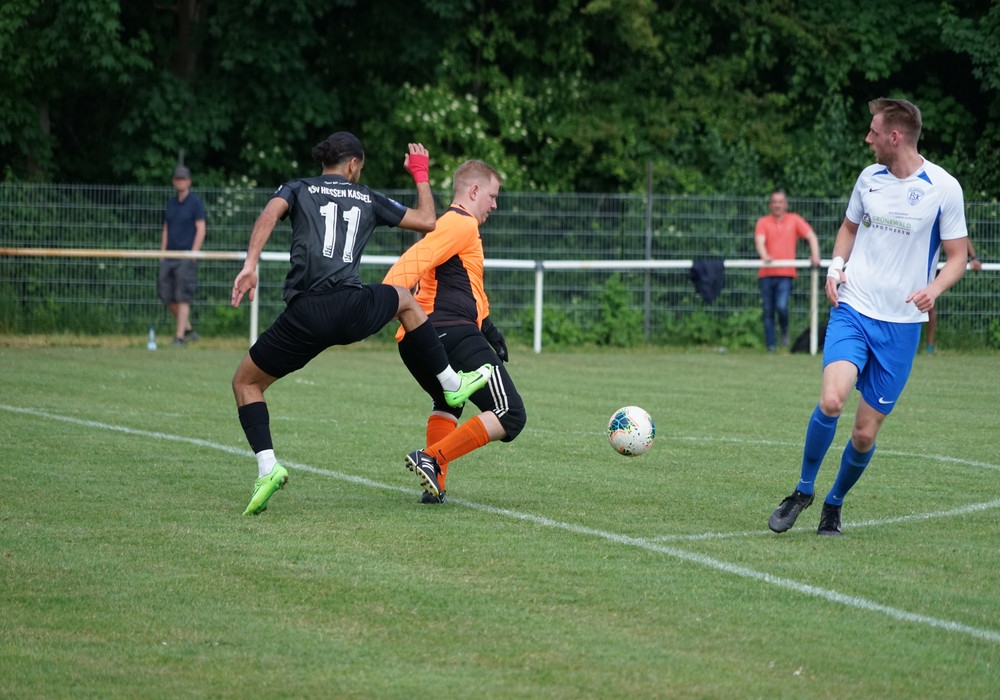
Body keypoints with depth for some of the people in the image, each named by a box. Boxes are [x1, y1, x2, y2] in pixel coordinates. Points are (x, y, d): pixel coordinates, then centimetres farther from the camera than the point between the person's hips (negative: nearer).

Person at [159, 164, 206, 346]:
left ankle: (179, 336, -11)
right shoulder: (171, 203, 17)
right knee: (167, 296, 3)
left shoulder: (196, 202, -1)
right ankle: (188, 330, 17)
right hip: (170, 257, 7)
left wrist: (192, 255, -13)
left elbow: (201, 230, -6)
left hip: (186, 255, -7)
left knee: (182, 297, -10)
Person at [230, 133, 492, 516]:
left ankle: (267, 466, -6)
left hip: (305, 317, -1)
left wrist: (250, 264, -18)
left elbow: (271, 212, -8)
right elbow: (427, 221, 27)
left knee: (245, 382, 16)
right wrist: (421, 175, 43)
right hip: (353, 309, 2)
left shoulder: (297, 189, 15)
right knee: (405, 299, 36)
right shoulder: (368, 199, 19)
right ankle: (452, 384, 42)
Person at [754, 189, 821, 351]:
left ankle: (784, 330, 12)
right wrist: (764, 256, -30)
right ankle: (771, 346, 8)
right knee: (768, 312, 1)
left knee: (781, 306, -18)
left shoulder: (794, 220, 10)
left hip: (786, 273, -1)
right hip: (766, 273, 1)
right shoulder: (763, 222, 7)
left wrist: (815, 255, -14)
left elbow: (811, 236, 4)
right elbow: (759, 241, -9)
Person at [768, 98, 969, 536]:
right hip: (852, 310, 2)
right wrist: (837, 265, 3)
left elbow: (957, 255, 0)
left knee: (866, 432, 1)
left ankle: (834, 505, 27)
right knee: (831, 400, -22)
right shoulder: (869, 178, 6)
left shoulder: (943, 188, -5)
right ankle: (803, 492, -1)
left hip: (901, 324, -1)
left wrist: (934, 289, -19)